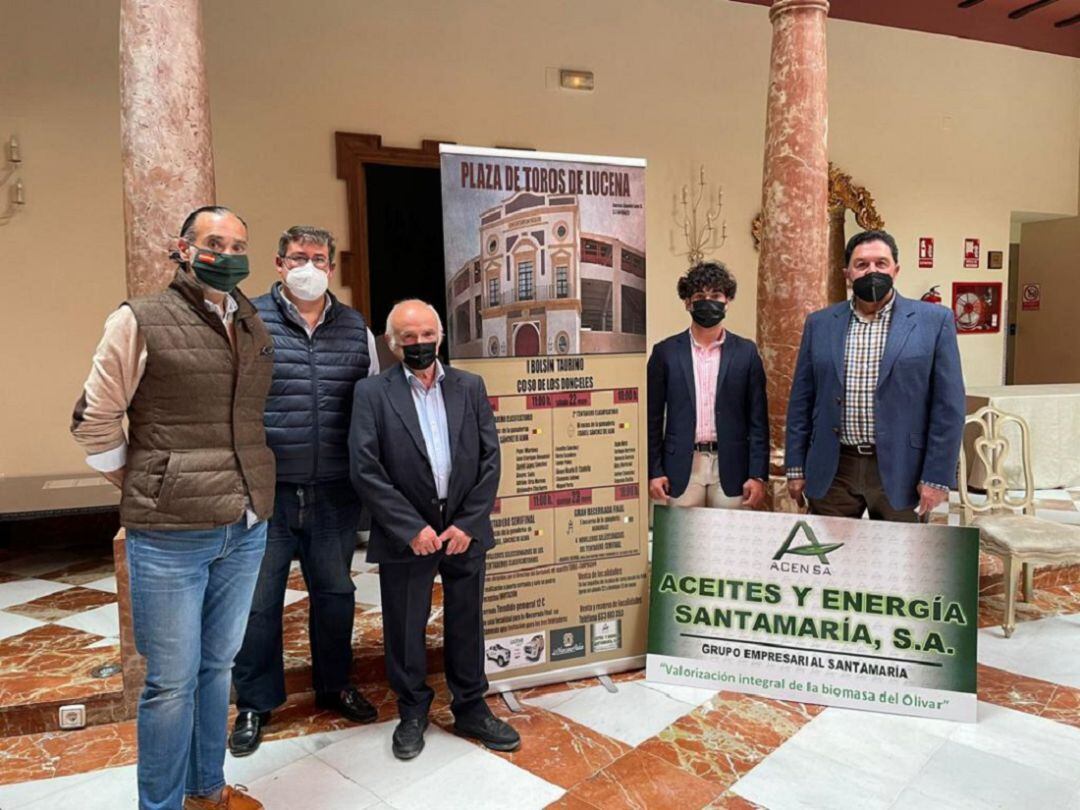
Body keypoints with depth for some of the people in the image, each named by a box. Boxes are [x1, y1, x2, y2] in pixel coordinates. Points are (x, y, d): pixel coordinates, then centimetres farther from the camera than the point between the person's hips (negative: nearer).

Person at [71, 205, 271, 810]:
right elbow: (95, 420, -3)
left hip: (247, 531, 5)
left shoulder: (257, 327, 9)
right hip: (170, 536, -5)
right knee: (173, 681, 5)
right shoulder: (141, 321, -6)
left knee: (218, 664, 18)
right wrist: (143, 490, 3)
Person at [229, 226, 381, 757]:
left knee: (335, 592, 16)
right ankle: (256, 703, 28)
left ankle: (334, 685, 36)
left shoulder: (356, 329, 8)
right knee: (258, 599, 8)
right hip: (266, 491, -2)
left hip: (335, 494, 3)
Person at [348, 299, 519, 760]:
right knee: (405, 629, 11)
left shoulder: (470, 387, 3)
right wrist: (412, 528, -13)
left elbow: (490, 459, 1)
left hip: (464, 530, 2)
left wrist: (467, 523, -7)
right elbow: (364, 469, -10)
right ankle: (412, 712, 34)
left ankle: (471, 709, 34)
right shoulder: (372, 393, -5)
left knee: (467, 626, 14)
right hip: (405, 535, -2)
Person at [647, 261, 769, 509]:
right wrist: (653, 471, -2)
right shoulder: (665, 352, 3)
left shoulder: (746, 352, 4)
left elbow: (757, 420, 4)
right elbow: (653, 419, 4)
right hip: (681, 468, 0)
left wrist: (758, 475, -3)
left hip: (731, 468, 0)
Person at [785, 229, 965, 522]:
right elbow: (802, 401, 7)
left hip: (899, 472, -1)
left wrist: (937, 477, -7)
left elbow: (948, 406, -3)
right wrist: (796, 468, 4)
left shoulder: (934, 320, -1)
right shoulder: (820, 323, 6)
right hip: (831, 471, 2)